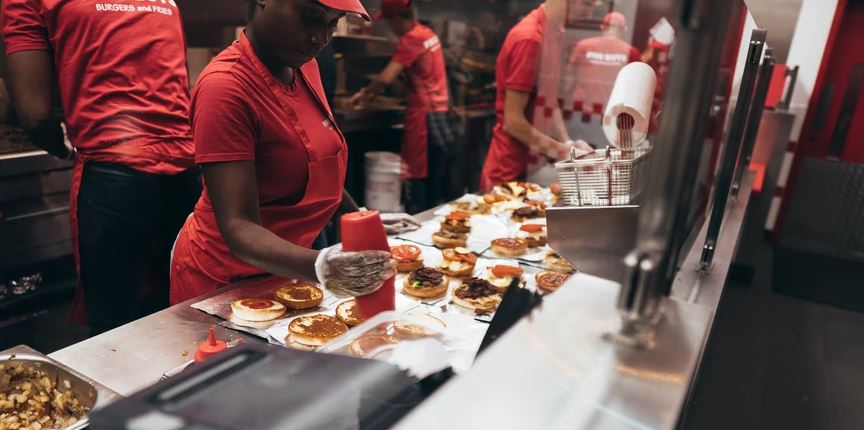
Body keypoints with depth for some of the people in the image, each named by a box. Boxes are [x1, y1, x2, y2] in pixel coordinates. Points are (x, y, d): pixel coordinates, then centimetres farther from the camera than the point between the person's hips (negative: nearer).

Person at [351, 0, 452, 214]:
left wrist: (364, 94, -2)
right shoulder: (428, 34, 14)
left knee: (417, 175, -4)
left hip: (423, 113, -9)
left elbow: (386, 78, -20)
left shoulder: (411, 39, -12)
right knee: (434, 177, 10)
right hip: (439, 110, 9)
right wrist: (372, 93, 18)